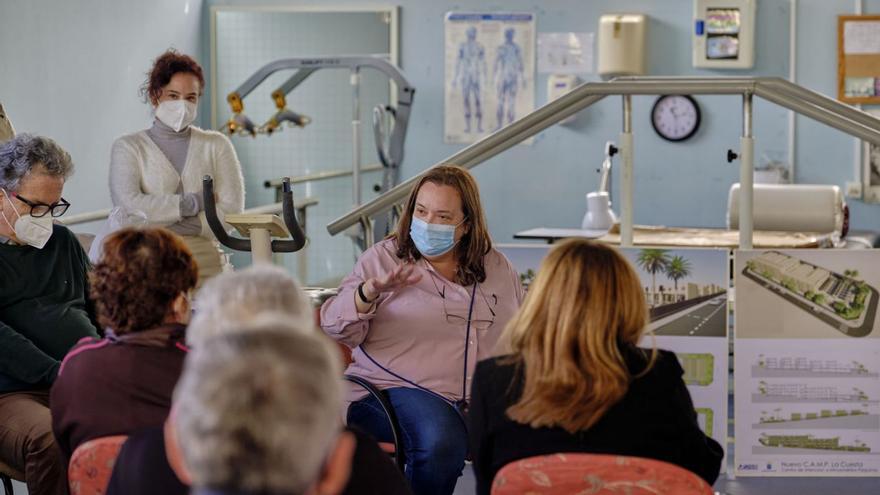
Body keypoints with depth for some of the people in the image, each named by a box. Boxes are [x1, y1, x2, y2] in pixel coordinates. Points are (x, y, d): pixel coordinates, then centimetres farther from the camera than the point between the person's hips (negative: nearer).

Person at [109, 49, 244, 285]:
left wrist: (161, 220, -5)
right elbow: (128, 206, -7)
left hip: (208, 266, 1)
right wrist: (196, 202, -5)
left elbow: (231, 214, 1)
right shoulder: (128, 147, 10)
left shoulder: (216, 145, 13)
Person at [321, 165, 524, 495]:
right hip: (396, 390, -3)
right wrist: (368, 292, -20)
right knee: (441, 443, -36)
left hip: (485, 400, 3)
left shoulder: (498, 269, 19)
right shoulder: (381, 260, 9)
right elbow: (336, 329, 0)